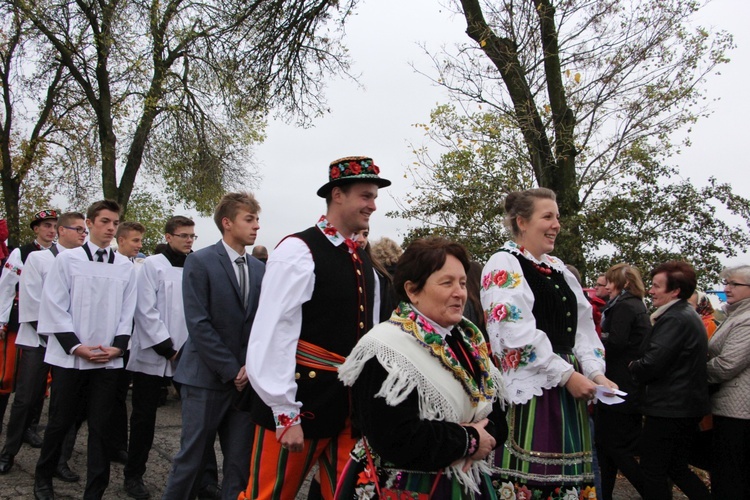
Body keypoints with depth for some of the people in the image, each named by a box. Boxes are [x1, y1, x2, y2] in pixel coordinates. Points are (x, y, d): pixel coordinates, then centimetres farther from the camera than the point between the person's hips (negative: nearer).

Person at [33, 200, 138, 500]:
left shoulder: (125, 266, 4)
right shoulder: (67, 259, -2)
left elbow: (127, 312, 6)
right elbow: (55, 307, -4)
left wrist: (118, 346, -7)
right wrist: (76, 346, -11)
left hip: (108, 360, 2)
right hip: (69, 357, -1)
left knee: (100, 427, 6)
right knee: (60, 422, 11)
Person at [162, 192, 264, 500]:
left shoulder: (259, 269, 10)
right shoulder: (200, 262, -6)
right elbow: (198, 324, -12)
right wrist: (231, 371, -13)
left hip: (246, 380, 5)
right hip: (207, 379, -5)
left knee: (241, 464, 8)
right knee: (192, 459, 5)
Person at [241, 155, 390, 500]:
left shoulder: (364, 263, 11)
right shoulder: (298, 251, -13)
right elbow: (273, 337, -18)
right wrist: (286, 415, -18)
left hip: (350, 407, 7)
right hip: (302, 403, -7)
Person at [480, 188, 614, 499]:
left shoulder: (557, 268, 17)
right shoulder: (503, 266, -7)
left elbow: (583, 326, 15)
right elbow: (518, 334, -17)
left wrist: (595, 372, 0)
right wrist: (567, 375, -15)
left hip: (568, 389, 8)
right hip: (528, 389, -8)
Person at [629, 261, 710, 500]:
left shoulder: (674, 319, -20)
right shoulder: (689, 315, 13)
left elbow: (652, 364, -27)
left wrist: (633, 367, -6)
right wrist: (640, 368, 10)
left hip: (669, 408, -10)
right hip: (688, 406, 10)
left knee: (653, 472, 1)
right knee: (676, 467, 21)